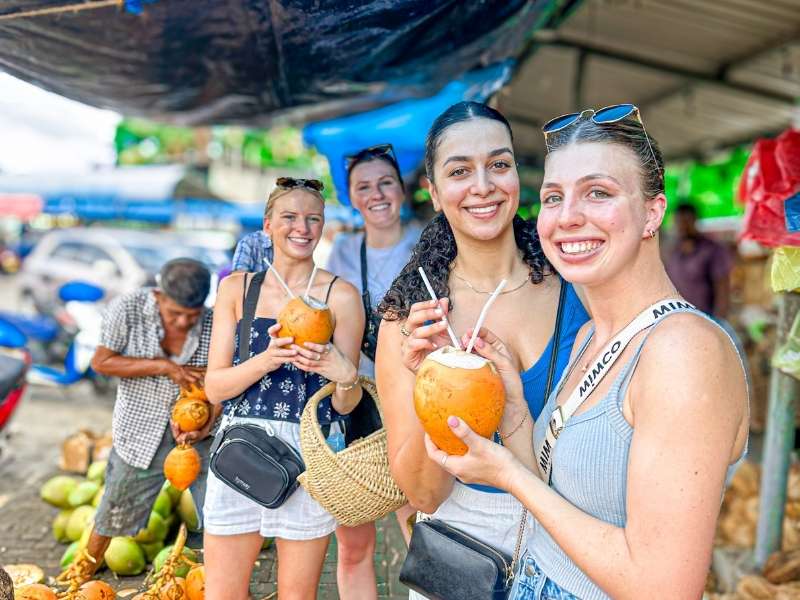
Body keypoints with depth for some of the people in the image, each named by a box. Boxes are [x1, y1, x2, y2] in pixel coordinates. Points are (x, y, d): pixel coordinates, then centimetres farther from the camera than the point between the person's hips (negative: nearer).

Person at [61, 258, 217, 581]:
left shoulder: (212, 323, -15)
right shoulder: (127, 307, -18)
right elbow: (101, 362, -16)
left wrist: (207, 426, -24)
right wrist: (164, 366, -25)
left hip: (200, 432, 0)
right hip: (141, 431, 0)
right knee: (116, 506, 19)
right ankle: (88, 563, 48)